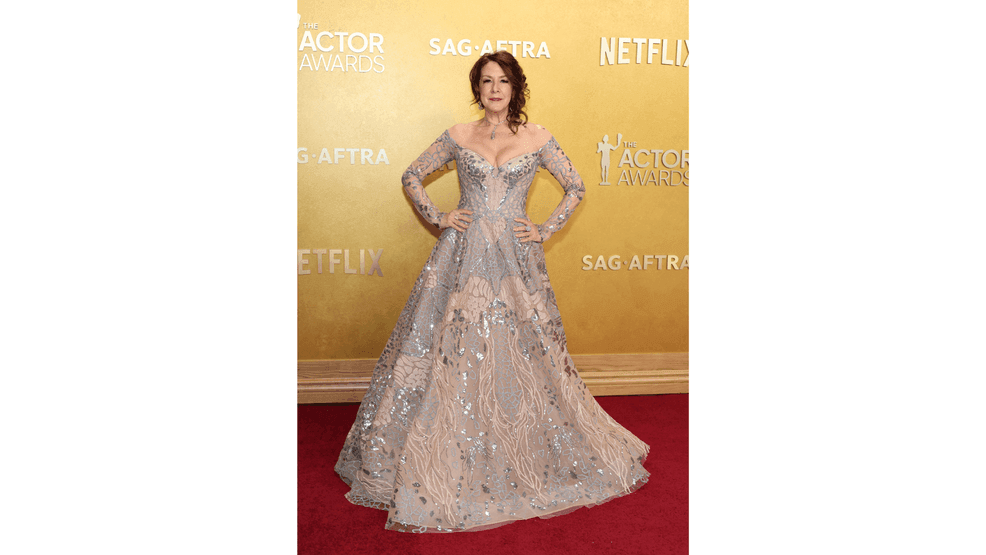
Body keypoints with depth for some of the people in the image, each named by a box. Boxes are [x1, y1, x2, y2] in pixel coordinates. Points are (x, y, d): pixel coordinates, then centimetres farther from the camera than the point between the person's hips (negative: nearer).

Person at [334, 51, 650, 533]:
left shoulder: (537, 139, 5)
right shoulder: (458, 136, 7)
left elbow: (575, 187, 11)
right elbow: (412, 177, 15)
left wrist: (545, 230, 3)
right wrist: (437, 217, 3)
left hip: (515, 259, 0)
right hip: (463, 257, 0)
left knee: (521, 356, 3)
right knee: (450, 355, -1)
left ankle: (529, 461, 22)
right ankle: (449, 464, 13)